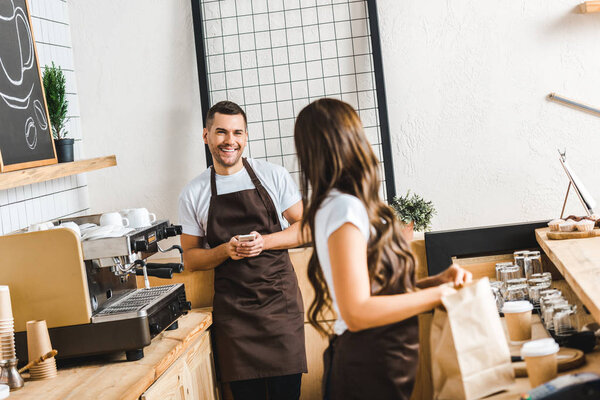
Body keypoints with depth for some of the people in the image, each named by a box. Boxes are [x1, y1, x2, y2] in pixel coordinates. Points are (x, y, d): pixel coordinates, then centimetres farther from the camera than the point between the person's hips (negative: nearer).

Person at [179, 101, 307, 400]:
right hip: (232, 307, 0)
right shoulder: (193, 194, 5)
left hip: (279, 298, 0)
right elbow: (190, 259, 8)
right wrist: (226, 250, -11)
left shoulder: (274, 176, 3)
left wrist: (264, 242, -11)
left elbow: (304, 227, 6)